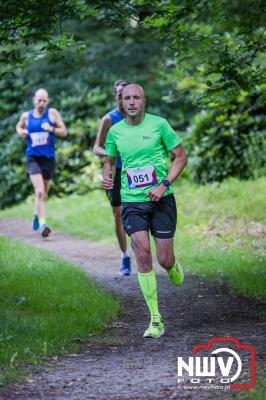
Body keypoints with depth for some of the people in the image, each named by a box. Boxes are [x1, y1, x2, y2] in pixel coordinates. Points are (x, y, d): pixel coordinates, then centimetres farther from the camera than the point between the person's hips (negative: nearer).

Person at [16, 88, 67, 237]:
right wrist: (21, 132, 1)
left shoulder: (53, 113, -1)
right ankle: (43, 225, -24)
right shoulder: (26, 116, 3)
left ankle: (37, 214, 47)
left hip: (49, 158, 2)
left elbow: (64, 132, -1)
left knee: (44, 194, 17)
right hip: (33, 158, -2)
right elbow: (19, 126, 23)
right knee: (39, 191, -20)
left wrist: (51, 129, -19)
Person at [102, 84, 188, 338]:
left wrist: (164, 185, -13)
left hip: (161, 200, -1)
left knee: (164, 260, -1)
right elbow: (109, 160, 20)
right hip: (132, 202, 2)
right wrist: (106, 176, -3)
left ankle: (174, 268, 41)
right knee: (142, 254, -13)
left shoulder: (158, 124, -5)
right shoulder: (115, 131, 4)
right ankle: (155, 320, -8)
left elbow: (181, 156, -1)